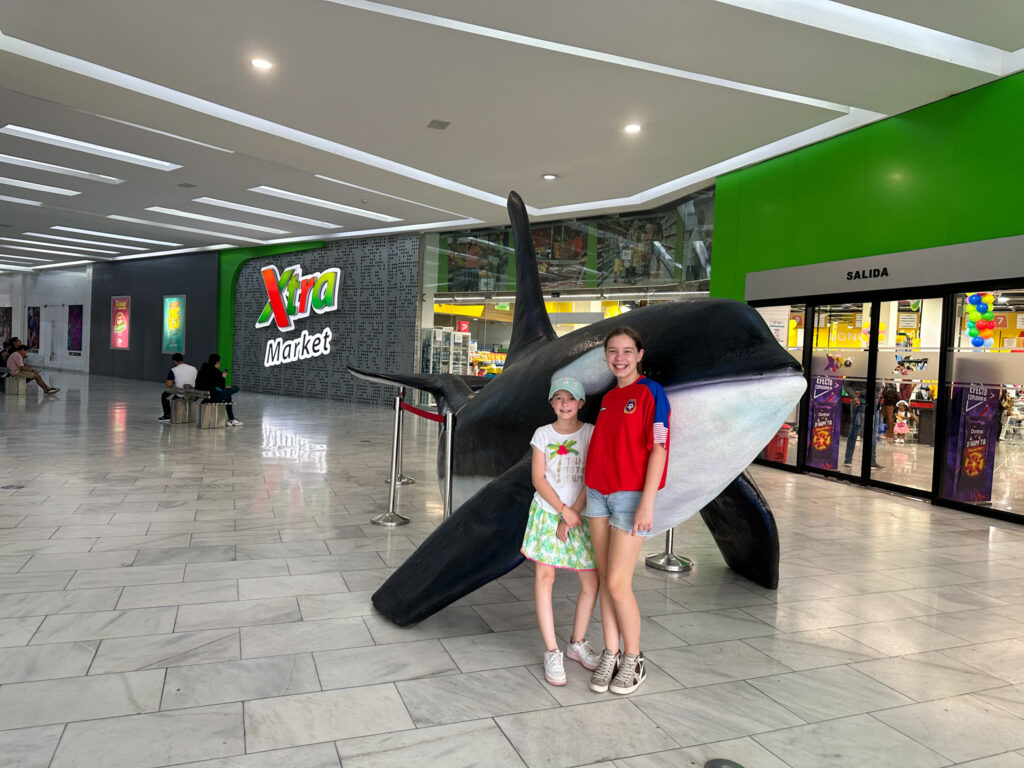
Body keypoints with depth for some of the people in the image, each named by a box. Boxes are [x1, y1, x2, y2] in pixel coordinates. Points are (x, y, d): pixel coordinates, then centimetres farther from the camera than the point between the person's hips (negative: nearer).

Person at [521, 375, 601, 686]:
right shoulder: (543, 434, 2)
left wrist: (571, 515, -11)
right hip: (547, 511, 0)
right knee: (544, 576, -4)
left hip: (580, 514, 0)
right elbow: (538, 478, -2)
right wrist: (563, 510, -12)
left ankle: (577, 643, 22)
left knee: (591, 581, 1)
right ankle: (552, 652, 6)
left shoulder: (591, 433, -1)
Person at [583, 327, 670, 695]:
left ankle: (634, 661, 15)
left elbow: (658, 448, -13)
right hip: (598, 494, 7)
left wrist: (647, 503, -19)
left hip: (631, 495, -6)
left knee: (618, 584, -5)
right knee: (605, 579, 10)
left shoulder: (650, 392, -8)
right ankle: (610, 655, 22)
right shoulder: (608, 398, 13)